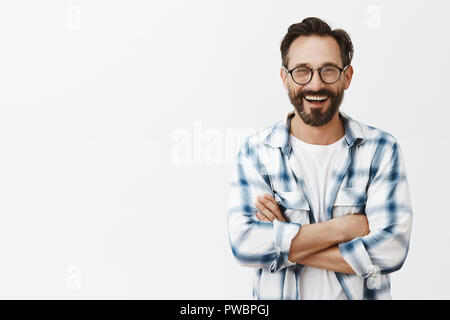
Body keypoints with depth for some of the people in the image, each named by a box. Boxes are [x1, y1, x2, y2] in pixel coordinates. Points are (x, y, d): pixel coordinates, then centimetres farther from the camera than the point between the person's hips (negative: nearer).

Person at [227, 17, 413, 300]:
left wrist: (281, 244, -21)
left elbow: (391, 250, -20)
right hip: (276, 294, 0)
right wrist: (342, 227, -23)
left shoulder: (381, 149, -10)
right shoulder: (255, 151, -10)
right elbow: (244, 242, -21)